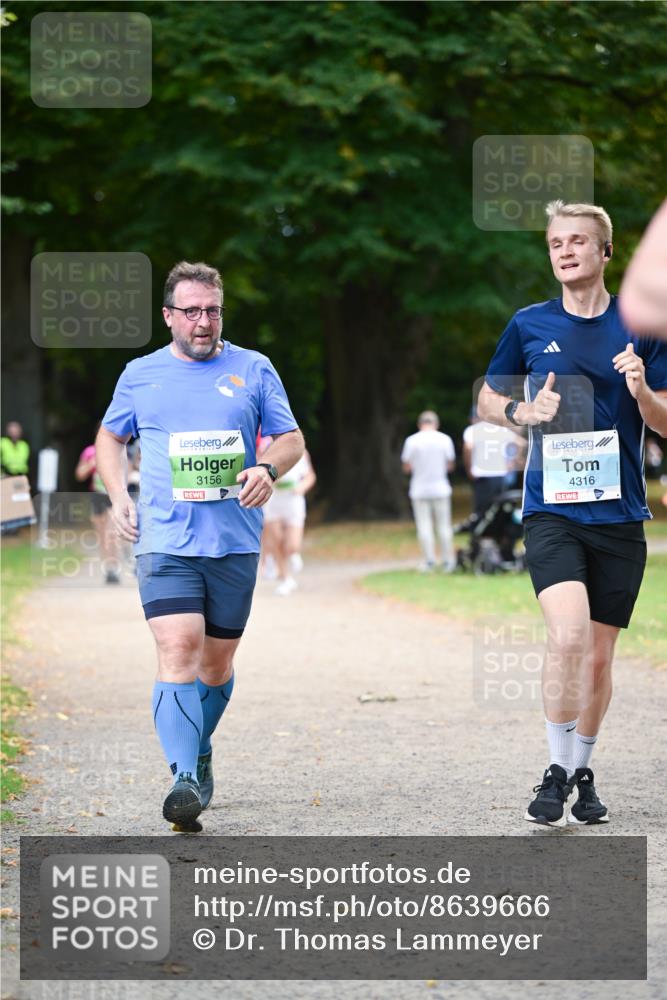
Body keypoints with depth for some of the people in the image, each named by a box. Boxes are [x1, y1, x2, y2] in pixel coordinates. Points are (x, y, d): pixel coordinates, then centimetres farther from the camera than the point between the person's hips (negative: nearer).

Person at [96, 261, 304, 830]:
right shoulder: (140, 375, 8)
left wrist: (268, 468, -11)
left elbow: (292, 439, 11)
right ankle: (184, 777, -25)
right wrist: (118, 496, 8)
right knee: (178, 649, -18)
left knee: (217, 660, 10)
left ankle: (199, 753, 35)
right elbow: (111, 437, 23)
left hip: (235, 542, 2)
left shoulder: (253, 370, 7)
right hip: (165, 541, -1)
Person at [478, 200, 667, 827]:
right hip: (551, 510, -2)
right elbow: (487, 400, 15)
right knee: (568, 636, -21)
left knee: (599, 655, 8)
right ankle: (556, 772, -8)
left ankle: (582, 772, 27)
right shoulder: (529, 325, 4)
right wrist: (524, 413, -6)